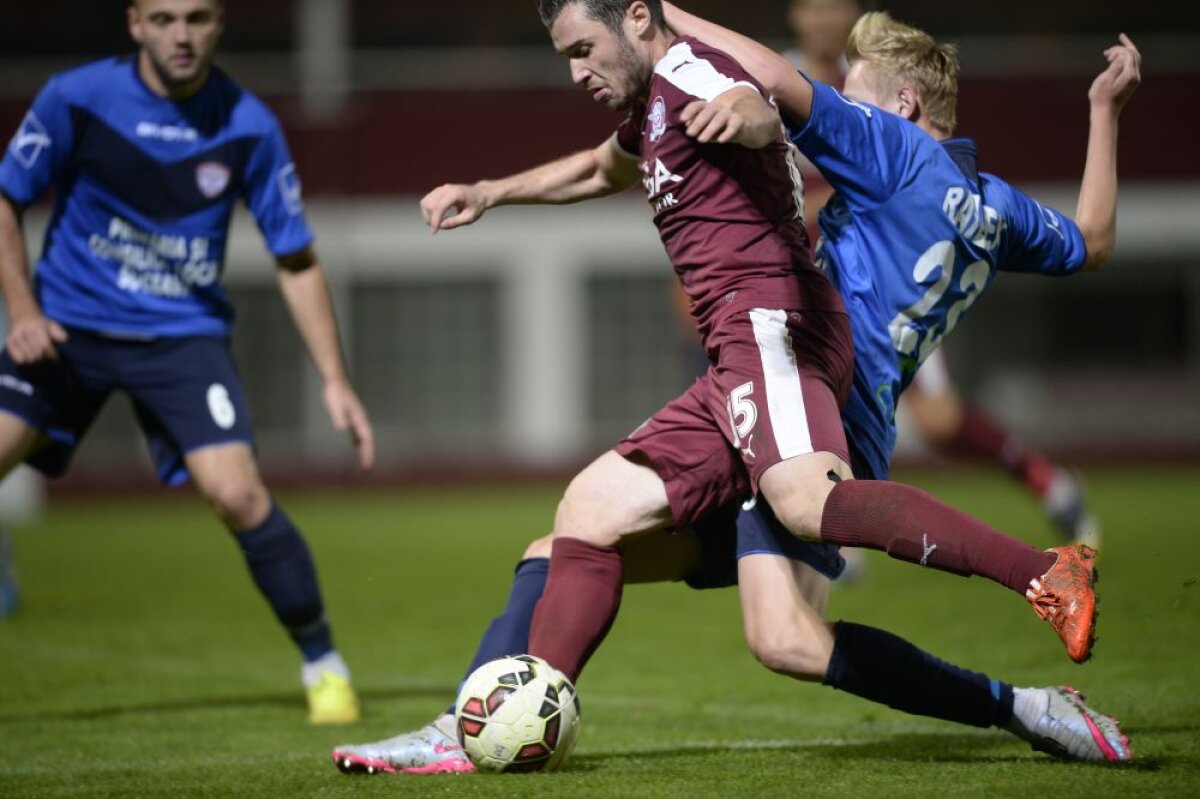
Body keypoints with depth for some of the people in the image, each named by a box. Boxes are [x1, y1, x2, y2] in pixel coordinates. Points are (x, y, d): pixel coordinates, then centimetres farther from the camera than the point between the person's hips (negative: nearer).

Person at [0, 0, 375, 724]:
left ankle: (324, 664, -2)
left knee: (238, 493, -19)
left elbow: (297, 260, 1)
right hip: (68, 328, 1)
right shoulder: (77, 99, -10)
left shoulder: (248, 127, -8)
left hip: (184, 337, -1)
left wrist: (336, 381, -4)